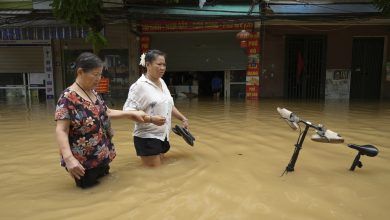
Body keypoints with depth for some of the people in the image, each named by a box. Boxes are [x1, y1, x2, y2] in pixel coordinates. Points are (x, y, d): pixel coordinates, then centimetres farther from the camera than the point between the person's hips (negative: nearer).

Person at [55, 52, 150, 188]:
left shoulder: (93, 93, 6)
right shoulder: (68, 98, -20)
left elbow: (106, 113, 19)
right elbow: (61, 130, -23)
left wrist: (131, 113, 12)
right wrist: (69, 158, -35)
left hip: (102, 157, 8)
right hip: (83, 162, -8)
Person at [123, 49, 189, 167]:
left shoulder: (162, 82, 9)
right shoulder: (140, 85, -15)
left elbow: (169, 105, 20)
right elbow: (128, 111, -20)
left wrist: (183, 118, 14)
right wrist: (151, 119, -30)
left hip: (163, 135, 8)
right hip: (147, 137, -8)